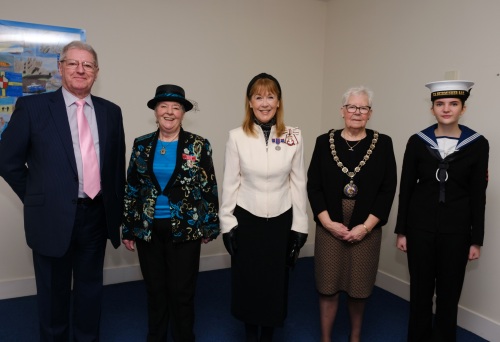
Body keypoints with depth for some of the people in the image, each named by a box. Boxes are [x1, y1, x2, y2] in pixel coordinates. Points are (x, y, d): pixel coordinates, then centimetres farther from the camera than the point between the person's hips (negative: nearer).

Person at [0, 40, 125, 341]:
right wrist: (37, 199, 1)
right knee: (54, 291, 14)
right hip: (54, 217, -2)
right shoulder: (32, 107, -4)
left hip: (97, 215, 3)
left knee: (91, 288, 17)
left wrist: (117, 210, 10)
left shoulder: (111, 112, 5)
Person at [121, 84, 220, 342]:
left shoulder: (199, 146, -3)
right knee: (154, 288, 15)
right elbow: (131, 189, 7)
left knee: (182, 291, 7)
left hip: (185, 229, -2)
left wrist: (209, 227, 0)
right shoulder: (141, 145, 4)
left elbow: (210, 188, 0)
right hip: (147, 229, 3)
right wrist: (127, 229, 6)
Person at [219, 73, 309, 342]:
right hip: (246, 220, -1)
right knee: (247, 282, 11)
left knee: (276, 283, 11)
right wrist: (227, 223, -4)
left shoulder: (294, 137, -2)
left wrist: (299, 225, 0)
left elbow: (298, 184, 1)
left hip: (281, 221, 1)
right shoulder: (237, 137, -6)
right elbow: (230, 184, -2)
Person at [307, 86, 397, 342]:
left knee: (358, 287, 13)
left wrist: (365, 226, -9)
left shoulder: (383, 143, 0)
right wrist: (329, 223, -9)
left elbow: (388, 189, -2)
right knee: (327, 286, 7)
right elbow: (313, 186, 0)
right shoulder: (324, 142, 1)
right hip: (329, 228, 0)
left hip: (366, 229, 0)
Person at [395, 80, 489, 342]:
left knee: (449, 293, 11)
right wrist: (401, 231, 1)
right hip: (420, 226, 1)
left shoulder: (478, 144, -3)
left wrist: (477, 239, 0)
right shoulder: (417, 142, -2)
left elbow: (478, 196, -1)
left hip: (456, 229, 0)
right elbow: (405, 189, 1)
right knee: (420, 290, 11)